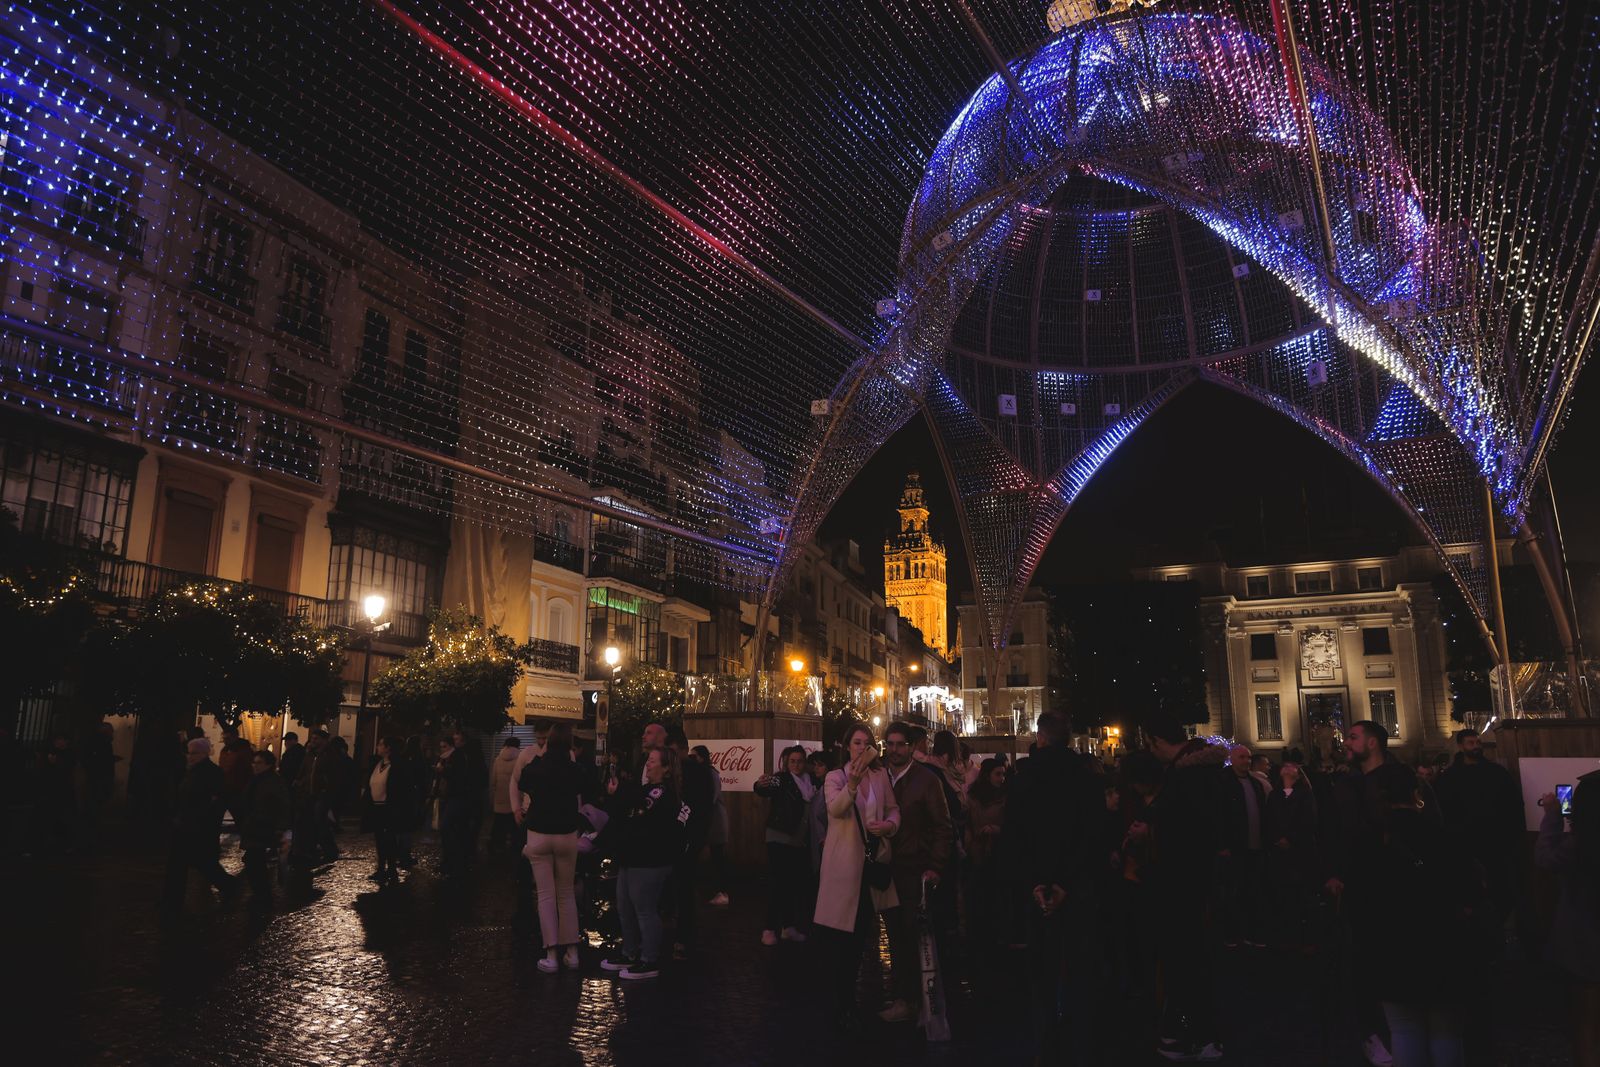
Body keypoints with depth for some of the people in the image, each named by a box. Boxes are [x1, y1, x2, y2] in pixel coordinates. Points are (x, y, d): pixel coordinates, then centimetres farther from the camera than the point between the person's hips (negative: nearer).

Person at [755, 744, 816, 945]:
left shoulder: (811, 782, 9)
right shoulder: (780, 779, -8)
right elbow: (765, 790, -28)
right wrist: (761, 785, -51)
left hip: (799, 840, 6)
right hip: (780, 838, -5)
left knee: (795, 884, 9)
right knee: (777, 882, -8)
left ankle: (789, 926, 19)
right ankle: (770, 929, -3)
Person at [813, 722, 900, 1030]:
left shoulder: (881, 776, 6)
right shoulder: (834, 777, -5)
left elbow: (893, 809, 9)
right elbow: (835, 808, -24)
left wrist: (890, 824, -14)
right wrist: (852, 784, -42)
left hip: (873, 859, 4)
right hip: (844, 862, -4)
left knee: (861, 931, 15)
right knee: (842, 934, -3)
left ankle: (848, 991, 36)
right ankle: (842, 1004, 7)